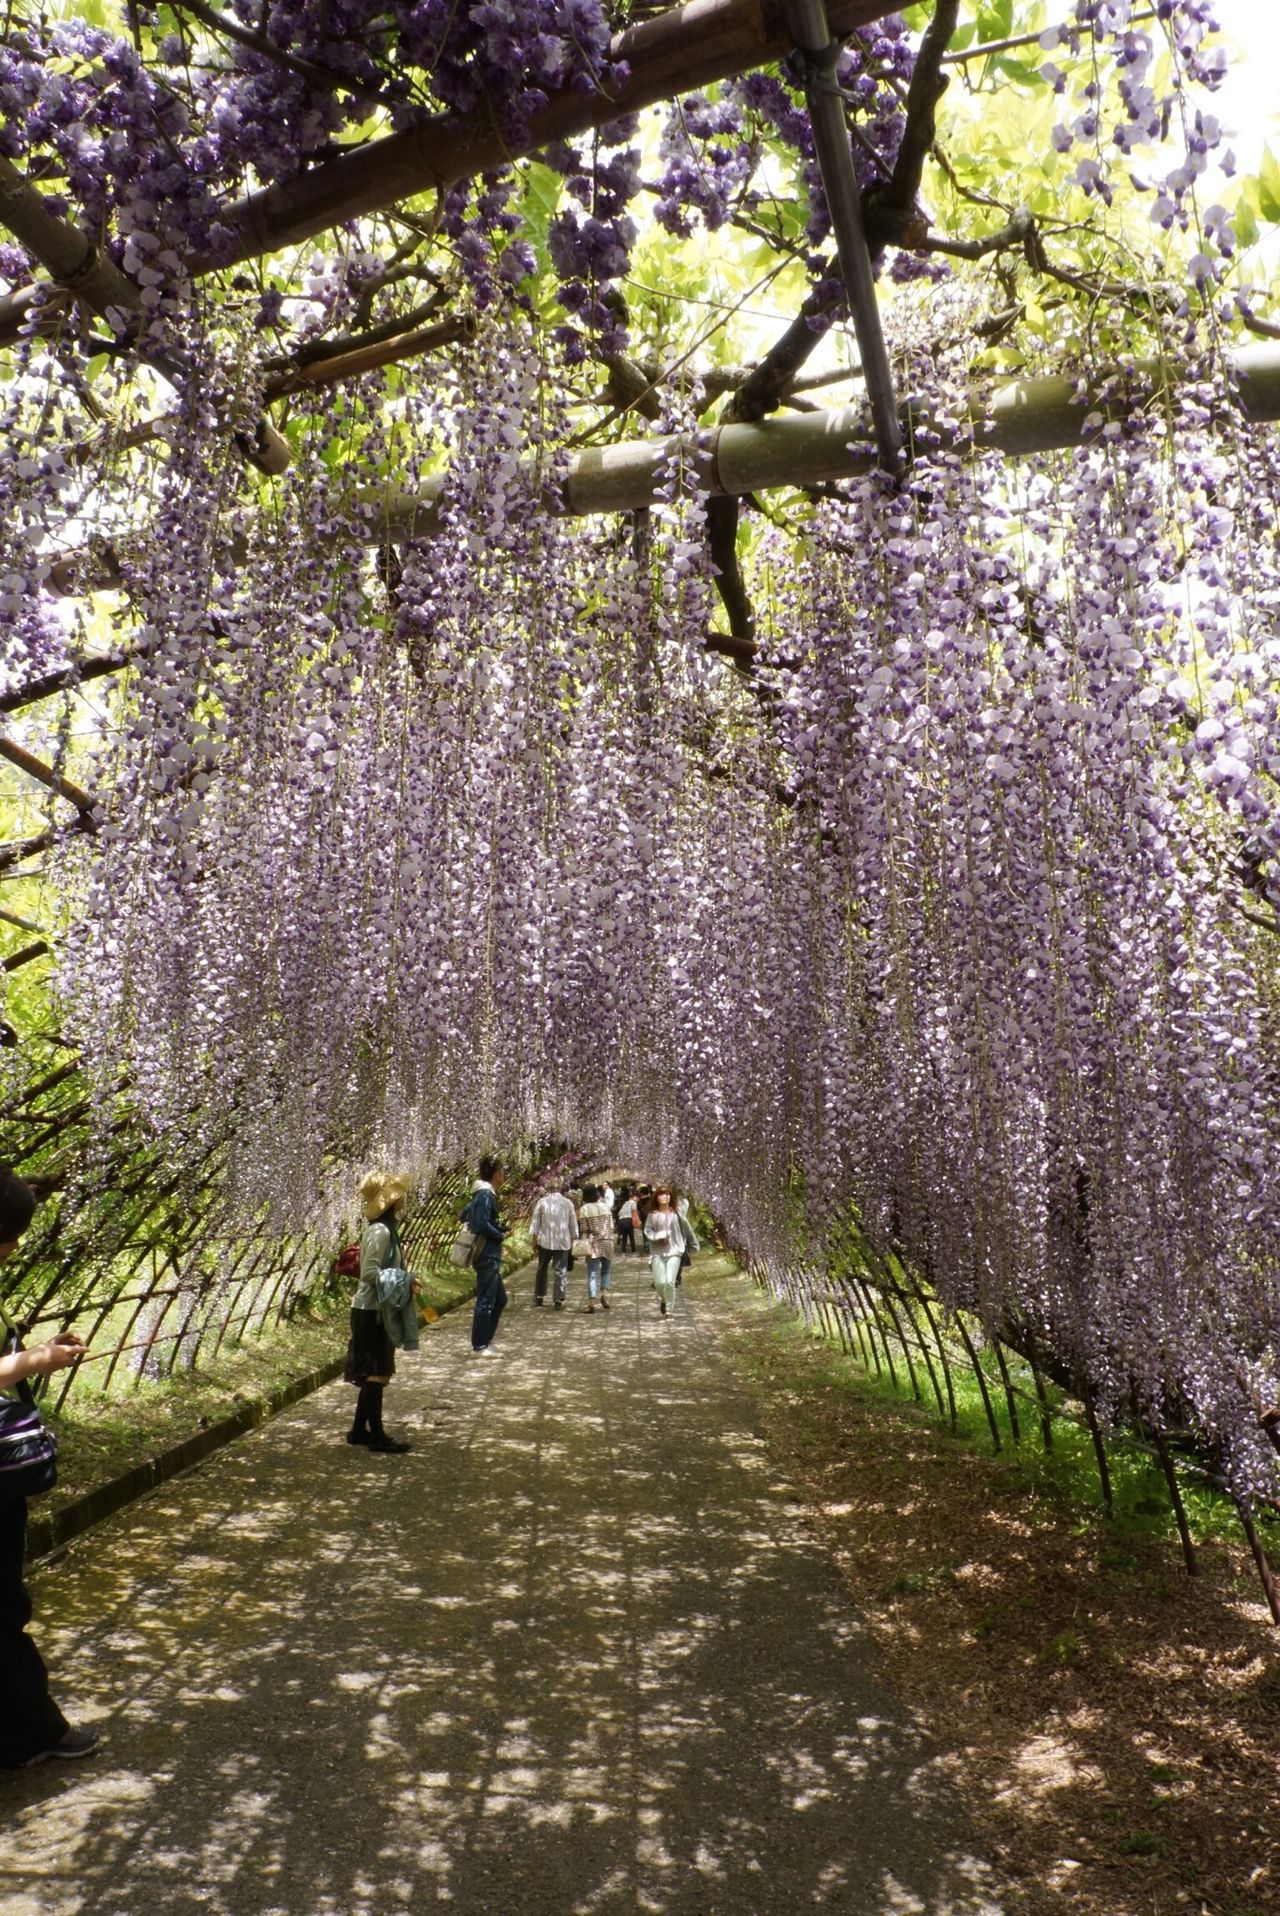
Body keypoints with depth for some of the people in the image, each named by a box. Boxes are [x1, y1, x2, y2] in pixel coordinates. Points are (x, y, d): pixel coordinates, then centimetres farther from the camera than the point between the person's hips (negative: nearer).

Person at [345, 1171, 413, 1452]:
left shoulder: (385, 1228, 11)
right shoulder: (381, 1231, -19)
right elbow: (370, 1272, -25)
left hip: (374, 1309, 10)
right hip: (371, 1310, -10)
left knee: (372, 1373, 16)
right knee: (376, 1372, -2)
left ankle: (359, 1430, 24)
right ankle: (376, 1435, 5)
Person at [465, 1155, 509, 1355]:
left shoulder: (482, 1194, 14)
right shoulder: (486, 1194, -16)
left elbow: (464, 1216, 22)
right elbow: (483, 1225, -25)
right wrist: (501, 1235, -10)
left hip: (487, 1256, 10)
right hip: (487, 1256, -10)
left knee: (500, 1299, 16)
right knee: (486, 1301, -4)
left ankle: (485, 1340, 20)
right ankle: (479, 1346, 2)